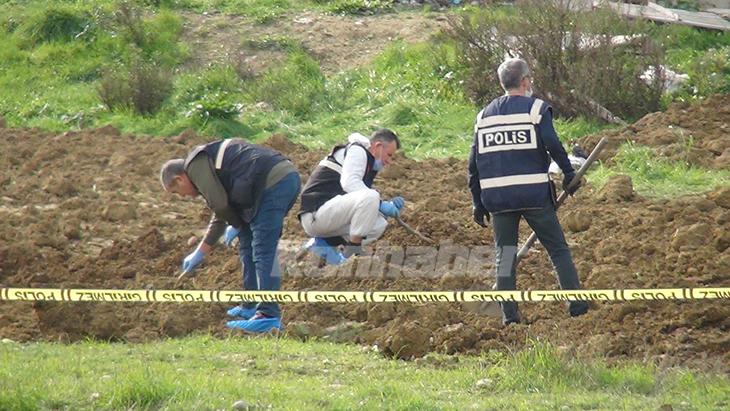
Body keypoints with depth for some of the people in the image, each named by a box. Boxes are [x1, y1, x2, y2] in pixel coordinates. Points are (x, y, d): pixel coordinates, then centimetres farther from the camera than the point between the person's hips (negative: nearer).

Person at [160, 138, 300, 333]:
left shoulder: (196, 165, 0)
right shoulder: (210, 158, 31)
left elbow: (219, 204, -7)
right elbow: (220, 214, 38)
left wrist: (236, 224, 13)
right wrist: (199, 253, 43)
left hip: (274, 183, -10)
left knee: (263, 251, -10)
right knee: (247, 245, 19)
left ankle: (269, 315, -12)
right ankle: (251, 307, 24)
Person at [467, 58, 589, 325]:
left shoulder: (484, 115, 13)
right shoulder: (535, 108, -2)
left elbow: (474, 164, 12)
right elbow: (553, 145, -13)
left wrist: (478, 203, 16)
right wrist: (569, 175, 0)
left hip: (497, 199, 3)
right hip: (534, 193, -3)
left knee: (504, 255, 9)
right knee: (558, 249, 5)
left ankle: (509, 314, 3)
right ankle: (577, 305, 2)